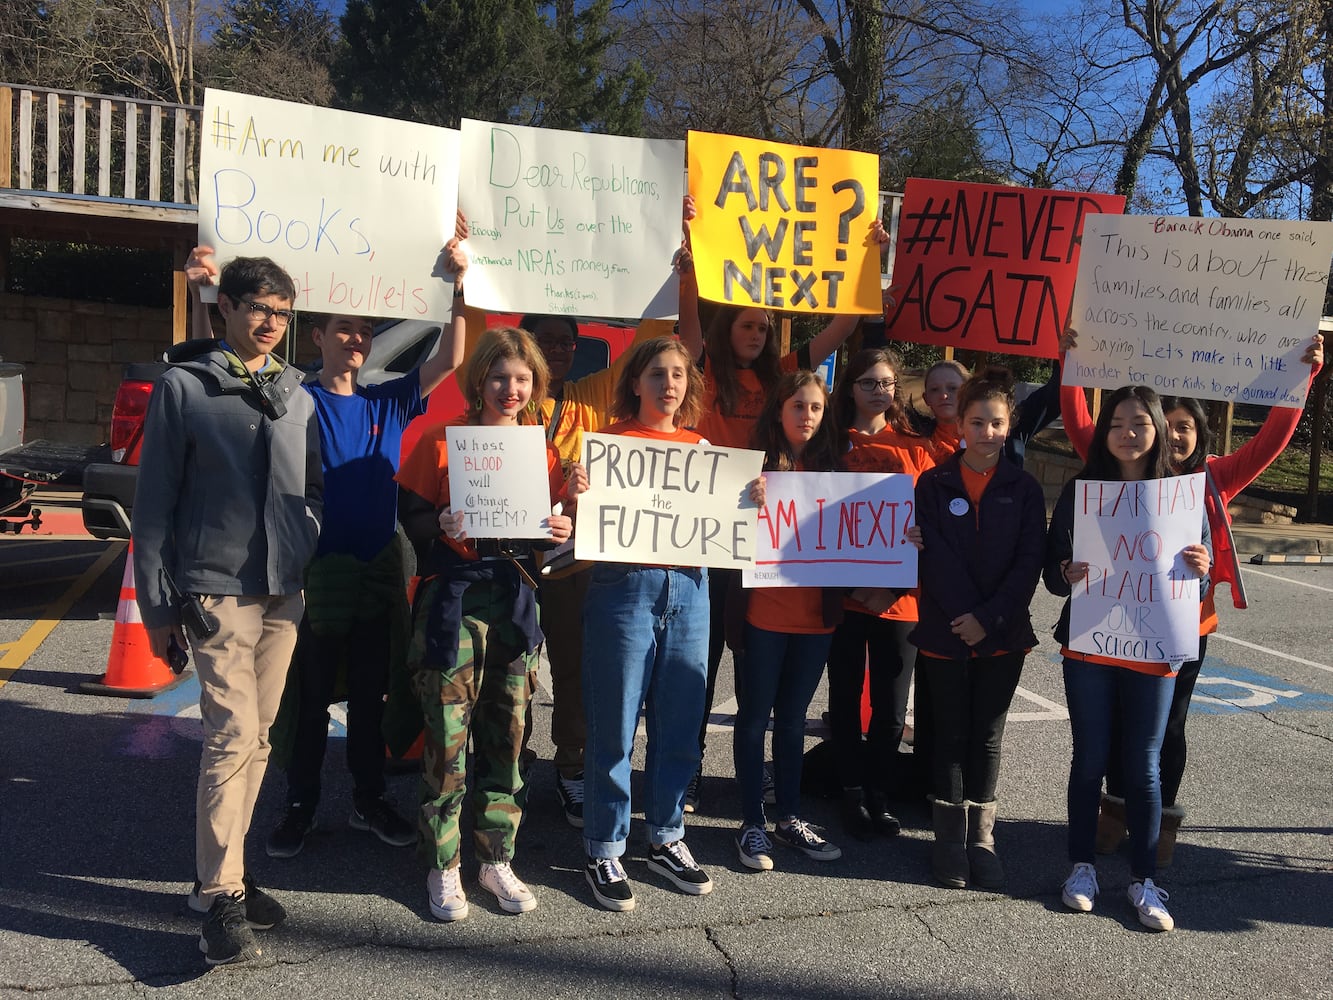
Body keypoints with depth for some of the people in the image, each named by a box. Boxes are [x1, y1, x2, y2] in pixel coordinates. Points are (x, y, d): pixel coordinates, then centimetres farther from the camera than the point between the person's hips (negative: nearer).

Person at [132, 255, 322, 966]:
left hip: (283, 593, 5)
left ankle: (226, 867, 24)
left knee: (256, 738, 10)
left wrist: (307, 555, 5)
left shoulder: (296, 394, 13)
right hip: (217, 591, -5)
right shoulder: (184, 386, -1)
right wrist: (158, 605, -4)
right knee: (232, 736, -10)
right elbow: (155, 502, -1)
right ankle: (222, 899, -1)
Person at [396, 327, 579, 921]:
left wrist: (564, 529, -7)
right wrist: (441, 525, -22)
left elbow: (552, 518, 15)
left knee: (506, 734, 9)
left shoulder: (539, 449, 10)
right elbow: (411, 515, -2)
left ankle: (496, 859, 24)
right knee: (447, 737, -1)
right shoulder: (441, 441, -1)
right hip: (452, 599, -4)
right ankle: (443, 867, 15)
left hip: (514, 599, 4)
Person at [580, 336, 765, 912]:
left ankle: (666, 840, 26)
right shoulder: (610, 440, 1)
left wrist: (752, 500, -1)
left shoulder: (701, 448, 14)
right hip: (625, 587, -4)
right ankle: (604, 852, 14)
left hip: (688, 588, 5)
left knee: (680, 724, 10)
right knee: (615, 726, 0)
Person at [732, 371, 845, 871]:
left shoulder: (831, 468, 8)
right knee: (755, 717, 5)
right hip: (764, 612, -4)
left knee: (793, 718, 15)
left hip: (815, 612, 4)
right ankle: (752, 824, 16)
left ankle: (789, 818, 26)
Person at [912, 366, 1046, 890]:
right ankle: (950, 841, 18)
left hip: (1003, 635, 1)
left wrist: (988, 618, -14)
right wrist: (962, 617, -16)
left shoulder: (1024, 488, 2)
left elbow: (1030, 562, -5)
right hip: (945, 633, -1)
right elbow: (934, 556, -7)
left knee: (987, 738, 9)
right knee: (951, 735, 7)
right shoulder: (933, 484, 0)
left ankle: (981, 838, 21)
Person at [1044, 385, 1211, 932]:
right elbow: (1052, 567, 1)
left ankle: (1144, 878, 20)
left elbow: (1199, 578, 6)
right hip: (1088, 645, 0)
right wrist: (1067, 573, -21)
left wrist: (1201, 572, -16)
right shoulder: (1081, 489, 0)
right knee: (1090, 758, 9)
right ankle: (1083, 865, 24)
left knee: (1143, 765, 6)